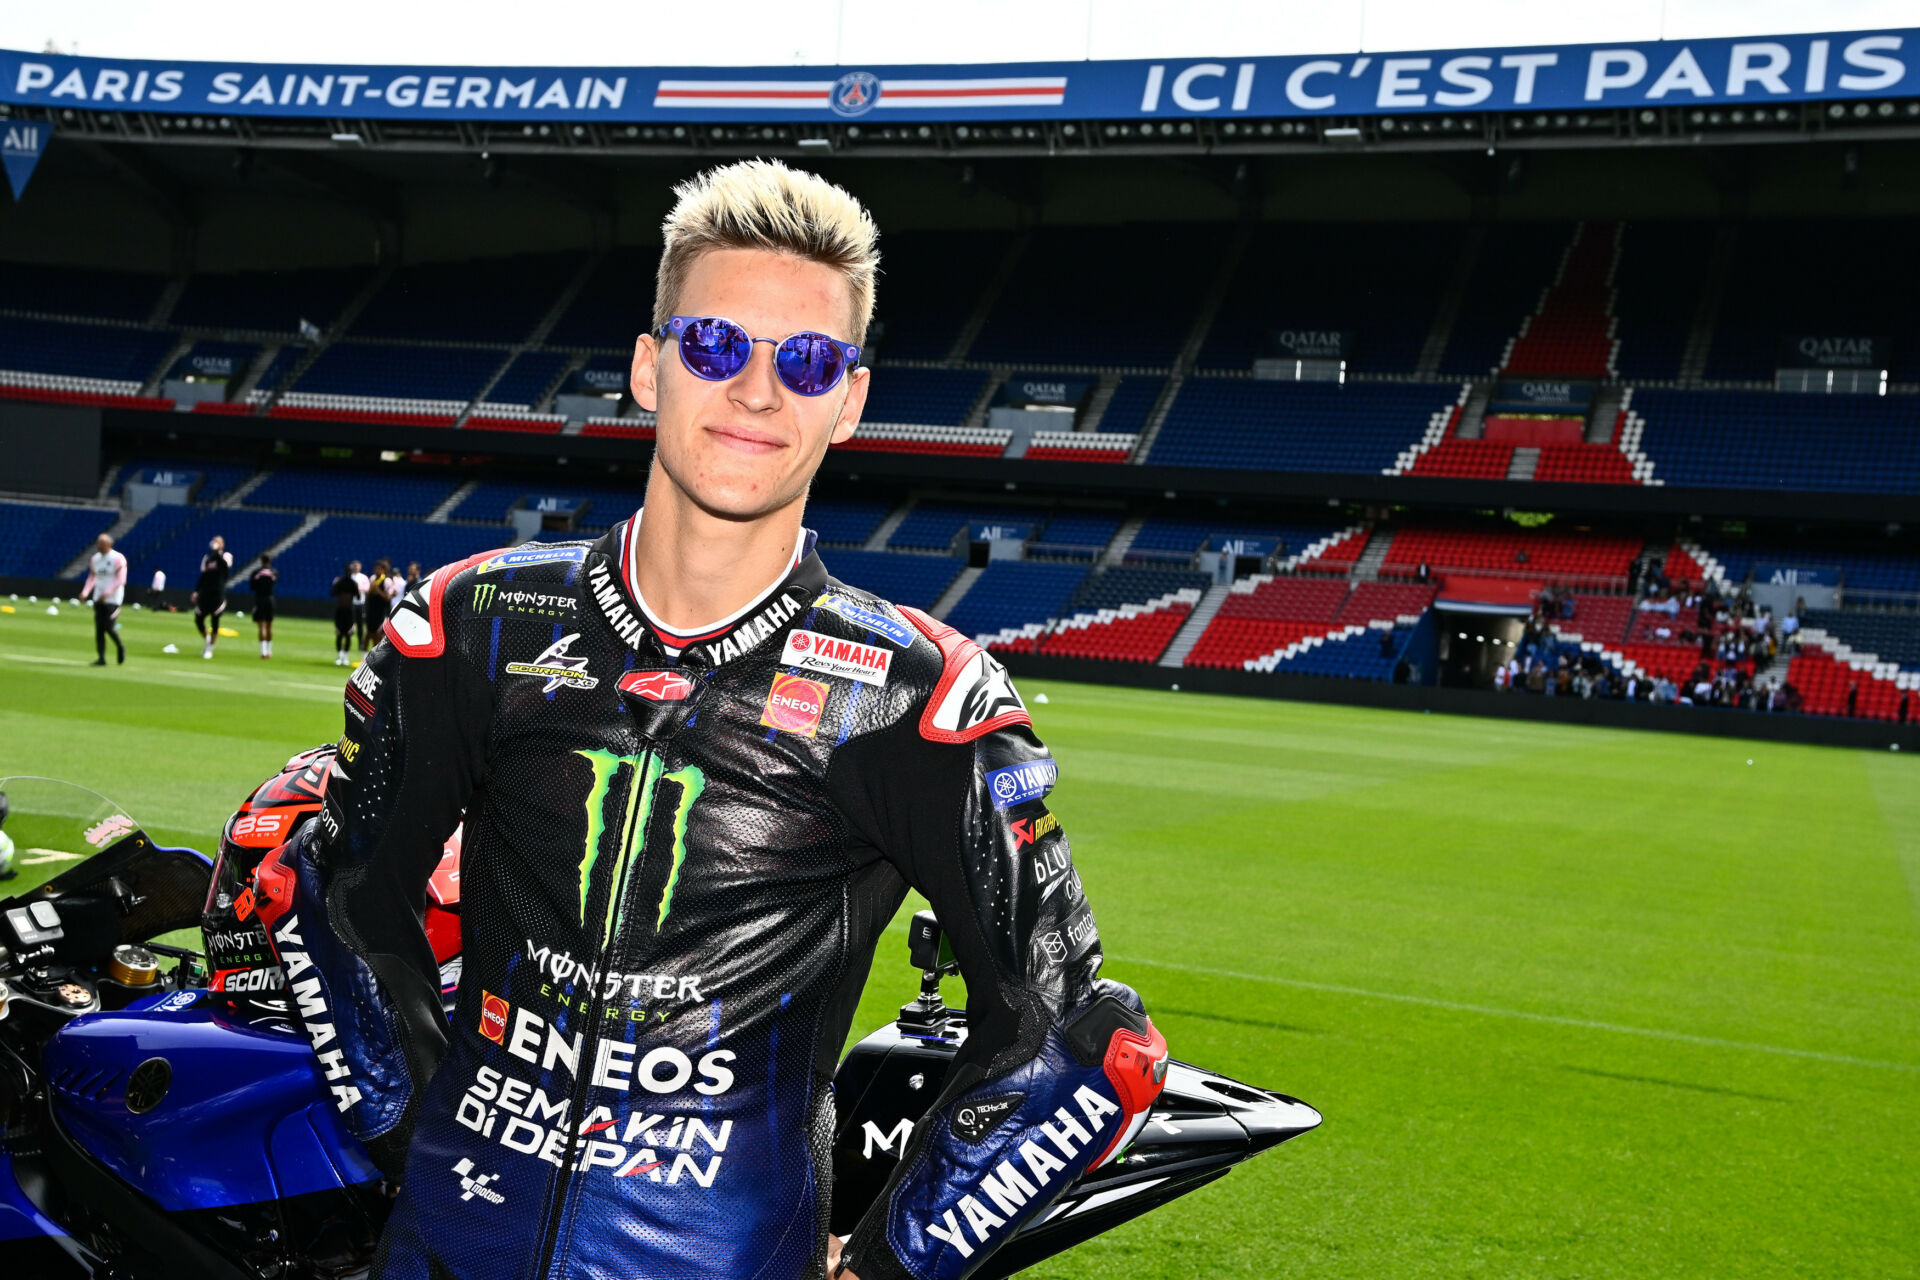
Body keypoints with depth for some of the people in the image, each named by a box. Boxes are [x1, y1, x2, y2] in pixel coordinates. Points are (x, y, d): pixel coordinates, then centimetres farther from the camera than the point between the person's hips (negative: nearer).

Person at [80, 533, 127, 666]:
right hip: (98, 598, 6)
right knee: (98, 629, 2)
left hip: (112, 599, -6)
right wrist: (85, 592, 0)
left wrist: (107, 593, -23)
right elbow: (92, 578, 16)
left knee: (109, 627, -11)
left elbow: (120, 580, -15)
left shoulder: (118, 559, -11)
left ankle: (120, 647, 17)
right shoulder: (95, 559, 10)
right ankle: (101, 658, 6)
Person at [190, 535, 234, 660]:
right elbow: (203, 576, 19)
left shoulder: (226, 556, -2)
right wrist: (196, 591, 11)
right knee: (198, 620, 6)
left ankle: (210, 649, 12)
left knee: (215, 622, -1)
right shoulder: (207, 558, 14)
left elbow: (225, 565, -26)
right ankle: (207, 641, 28)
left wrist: (216, 551, -23)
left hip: (218, 593, -5)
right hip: (204, 593, 5)